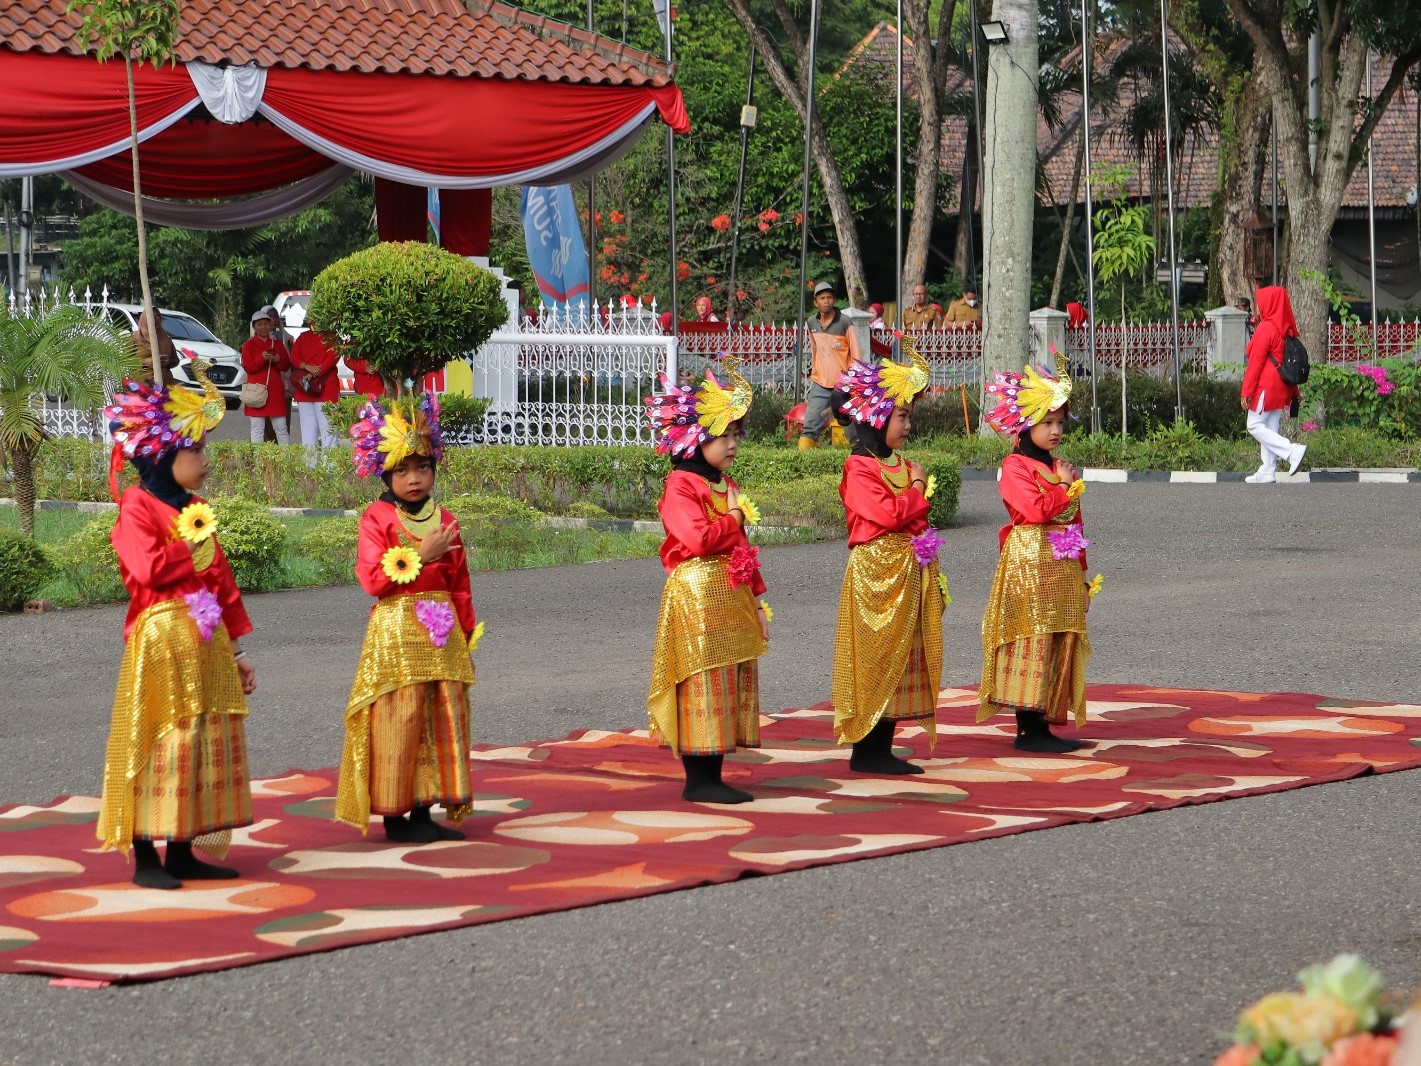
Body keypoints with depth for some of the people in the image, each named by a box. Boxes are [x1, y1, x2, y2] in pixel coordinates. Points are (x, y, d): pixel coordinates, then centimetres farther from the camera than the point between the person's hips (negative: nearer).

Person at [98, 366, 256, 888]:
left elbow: (222, 582, 18)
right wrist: (194, 551, -8)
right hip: (161, 641, -8)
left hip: (207, 643, 8)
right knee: (161, 744, -7)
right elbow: (148, 568, -25)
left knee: (206, 743, 8)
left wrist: (237, 649, 17)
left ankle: (182, 852, 15)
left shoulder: (196, 510, 17)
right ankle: (146, 858, -1)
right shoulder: (137, 508, -8)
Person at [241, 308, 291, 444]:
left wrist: (279, 361, -11)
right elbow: (247, 367, -6)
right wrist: (262, 358, -21)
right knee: (257, 429, -2)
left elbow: (287, 366, 11)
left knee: (282, 428, 2)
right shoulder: (249, 345, 4)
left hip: (275, 390, 3)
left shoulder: (277, 344, 14)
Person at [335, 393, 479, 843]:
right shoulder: (377, 519, -4)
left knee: (445, 717, 4)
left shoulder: (443, 519, 12)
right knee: (399, 720, -5)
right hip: (396, 630, -6)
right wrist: (421, 555, -16)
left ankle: (424, 810, 12)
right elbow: (373, 579, -14)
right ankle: (394, 814, 2)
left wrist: (467, 635, 13)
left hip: (442, 631, 6)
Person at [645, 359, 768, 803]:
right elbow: (698, 538, -26)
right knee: (705, 683, -8)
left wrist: (757, 601, 18)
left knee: (730, 687, 8)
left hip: (733, 598, 9)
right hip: (697, 594, -9)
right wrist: (733, 519, -9)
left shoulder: (724, 484, 18)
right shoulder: (680, 486, -10)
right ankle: (698, 779, -3)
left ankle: (712, 777, 13)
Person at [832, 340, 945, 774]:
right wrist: (917, 491, -8)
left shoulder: (901, 464, 15)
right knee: (875, 655, -6)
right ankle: (866, 750, -1)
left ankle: (883, 749, 12)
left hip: (909, 571, 9)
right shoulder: (859, 468, -12)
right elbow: (888, 513, -23)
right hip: (876, 570, -9)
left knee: (900, 656, 8)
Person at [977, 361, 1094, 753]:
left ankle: (1043, 726, 11)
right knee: (1032, 642, -9)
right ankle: (1027, 730, -6)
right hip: (1029, 562, -8)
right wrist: (1066, 487, -9)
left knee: (1061, 644, 7)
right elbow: (1037, 510, -22)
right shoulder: (1015, 467, -8)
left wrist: (1081, 573, 18)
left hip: (1063, 568, 8)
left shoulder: (1057, 467, 17)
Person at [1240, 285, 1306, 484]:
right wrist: (1293, 392, 19)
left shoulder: (1265, 328, -15)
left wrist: (1246, 392, -13)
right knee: (1270, 428, 11)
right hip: (1281, 388, 8)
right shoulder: (1286, 329, 9)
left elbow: (1255, 362, -16)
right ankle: (1267, 472, 11)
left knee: (1255, 426, -2)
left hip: (1265, 386, -8)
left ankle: (1292, 451, -15)